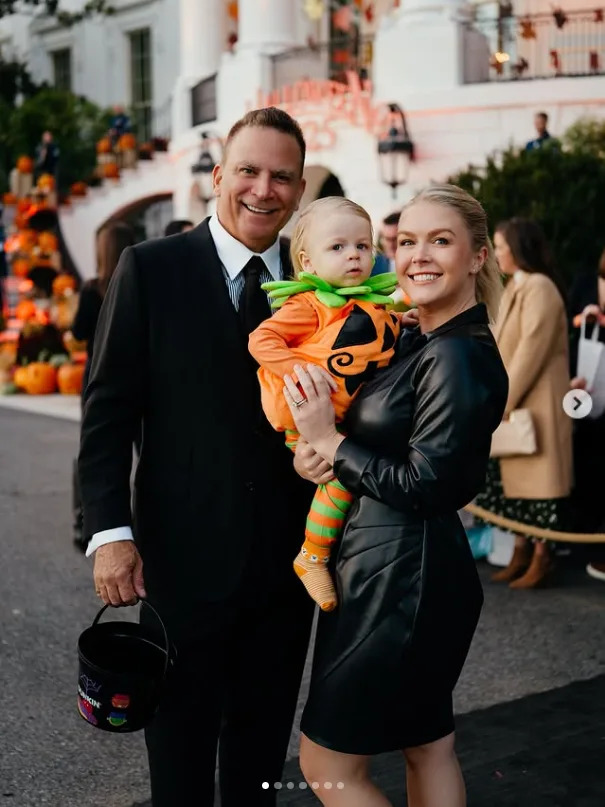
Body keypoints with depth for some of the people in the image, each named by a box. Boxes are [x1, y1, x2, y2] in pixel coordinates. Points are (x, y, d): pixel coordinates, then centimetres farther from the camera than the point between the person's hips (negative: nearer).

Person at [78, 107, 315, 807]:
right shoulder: (149, 269, -6)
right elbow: (106, 410, -7)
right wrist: (110, 532, -14)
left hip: (287, 560, 3)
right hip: (185, 559, -3)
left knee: (262, 748, 19)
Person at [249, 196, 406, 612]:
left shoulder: (379, 302, 9)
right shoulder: (310, 304, -11)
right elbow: (261, 340, -16)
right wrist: (301, 371, -25)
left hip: (343, 415, 8)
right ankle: (312, 558, -1)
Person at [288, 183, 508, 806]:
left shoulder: (459, 358, -19)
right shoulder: (414, 340, 9)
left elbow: (424, 486, -21)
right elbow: (378, 435, 13)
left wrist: (329, 441, -15)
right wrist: (314, 455, -8)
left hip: (402, 578, -9)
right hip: (406, 569, 9)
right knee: (428, 747, 20)